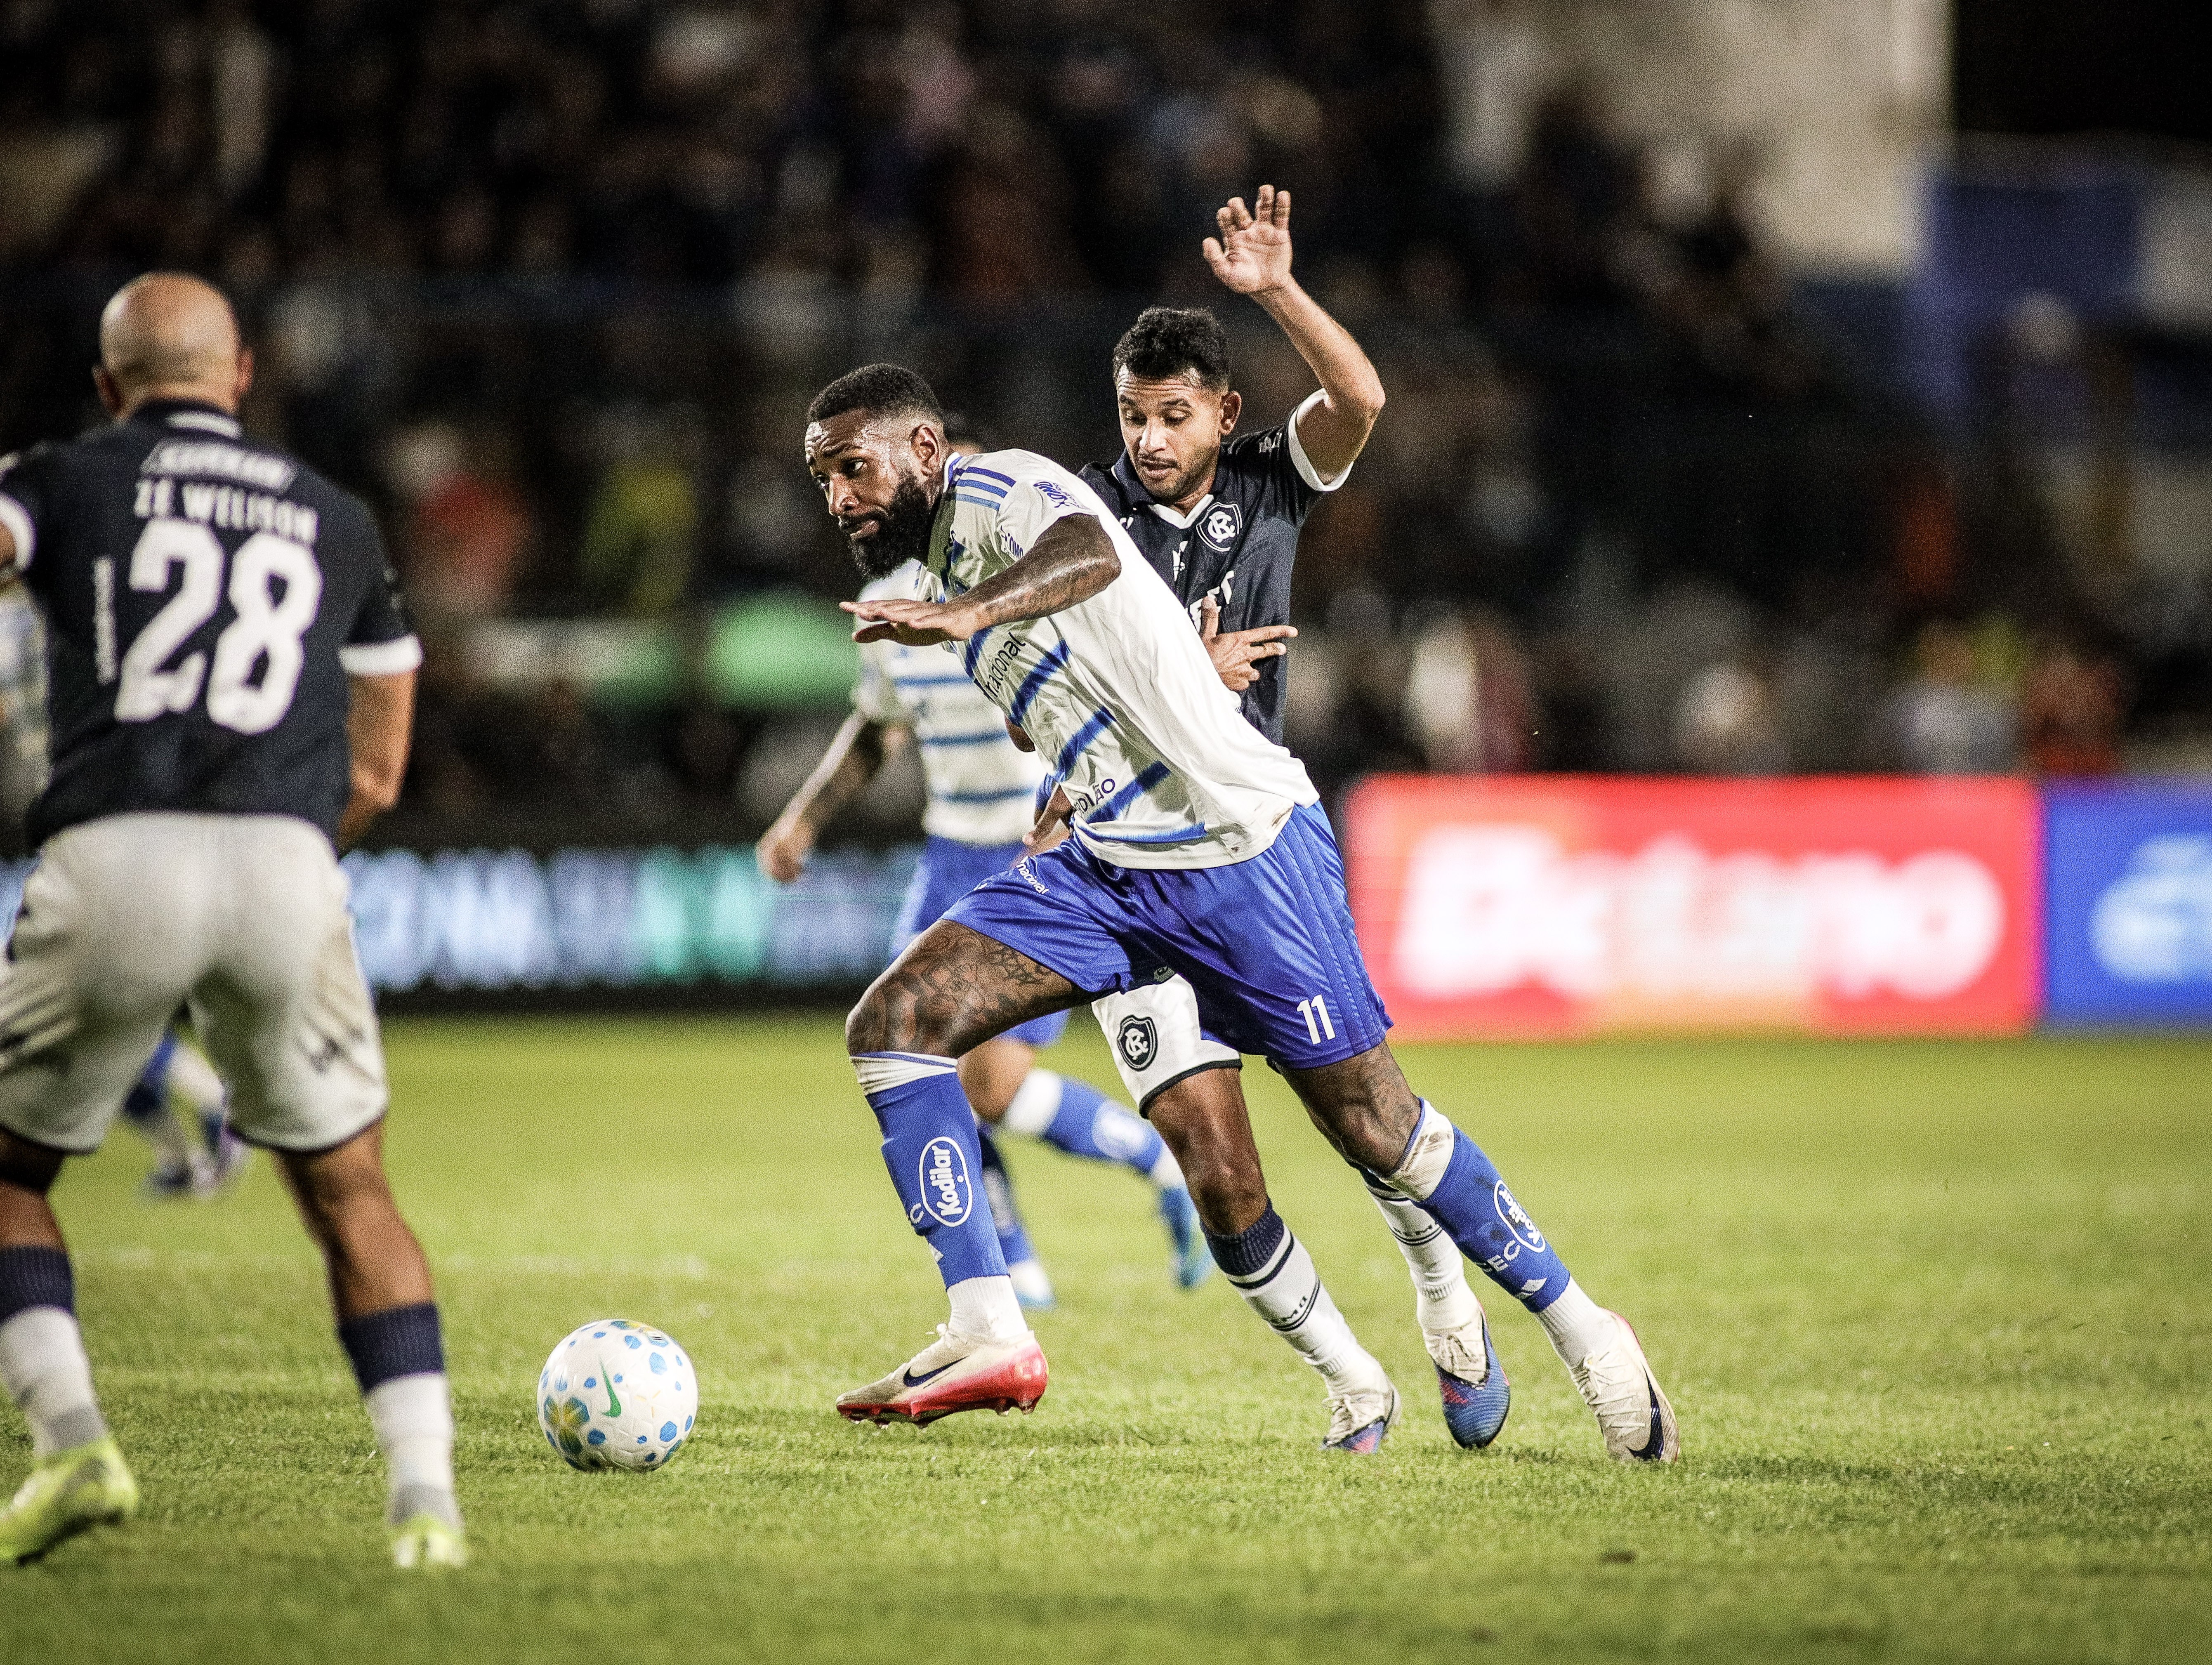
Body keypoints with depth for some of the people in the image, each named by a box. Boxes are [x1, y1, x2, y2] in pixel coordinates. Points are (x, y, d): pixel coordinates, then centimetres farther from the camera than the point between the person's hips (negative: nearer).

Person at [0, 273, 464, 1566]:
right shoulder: (339, 524, 25)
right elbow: (375, 779, 27)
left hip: (113, 861, -2)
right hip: (287, 867, 2)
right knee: (348, 1192, 16)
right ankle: (427, 1496, 3)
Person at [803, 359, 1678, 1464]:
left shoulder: (996, 492, -11)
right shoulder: (935, 567, 17)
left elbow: (1092, 552, -36)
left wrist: (967, 614, -51)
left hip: (1239, 847, -9)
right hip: (1105, 869, 9)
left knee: (1372, 1125, -2)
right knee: (893, 1021, -11)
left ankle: (1576, 1324, 17)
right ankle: (988, 1338, -16)